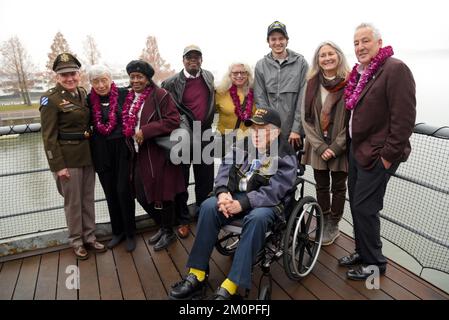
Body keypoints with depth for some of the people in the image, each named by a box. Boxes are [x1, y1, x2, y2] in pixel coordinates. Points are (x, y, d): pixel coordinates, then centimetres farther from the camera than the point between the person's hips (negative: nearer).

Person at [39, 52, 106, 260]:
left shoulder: (83, 93, 7)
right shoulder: (51, 99, -11)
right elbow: (49, 136, -13)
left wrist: (89, 132, 2)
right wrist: (58, 165, -15)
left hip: (87, 154, 6)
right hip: (67, 158, -6)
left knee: (88, 198, 14)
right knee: (73, 201, 7)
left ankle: (89, 237, 29)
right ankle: (76, 241, 24)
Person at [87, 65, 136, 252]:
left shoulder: (124, 94, -6)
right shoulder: (89, 99, 3)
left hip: (122, 149, -3)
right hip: (102, 153, 4)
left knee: (124, 191, -2)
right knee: (110, 193, 12)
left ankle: (130, 234, 16)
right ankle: (117, 231, 29)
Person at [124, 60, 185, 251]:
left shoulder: (160, 95, -10)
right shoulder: (129, 97, 12)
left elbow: (173, 120, -19)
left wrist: (145, 131, -21)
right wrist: (131, 137, 6)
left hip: (158, 153, -7)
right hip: (139, 154, 7)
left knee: (162, 194, 4)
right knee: (141, 195, 12)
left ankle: (168, 232, 26)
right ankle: (162, 226, 35)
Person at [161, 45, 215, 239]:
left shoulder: (209, 77, 8)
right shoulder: (172, 83, -7)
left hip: (204, 135, 4)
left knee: (206, 179, 12)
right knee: (181, 180, 7)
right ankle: (183, 220, 21)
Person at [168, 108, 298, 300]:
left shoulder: (286, 157, -10)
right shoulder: (243, 145, 7)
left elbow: (273, 192, -21)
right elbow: (225, 168, 0)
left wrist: (242, 204, -29)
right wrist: (222, 192, -19)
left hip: (268, 203, -4)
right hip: (236, 195, 5)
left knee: (256, 218, -37)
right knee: (208, 207, -22)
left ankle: (229, 288, -31)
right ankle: (196, 276, -16)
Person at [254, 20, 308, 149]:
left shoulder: (300, 62, 1)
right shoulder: (261, 65, 6)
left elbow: (303, 99, -3)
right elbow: (260, 99, 2)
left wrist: (296, 129, -8)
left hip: (294, 133, -1)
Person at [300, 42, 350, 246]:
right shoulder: (312, 84, 3)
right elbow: (306, 118, 0)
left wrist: (335, 147, -13)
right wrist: (320, 146, -9)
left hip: (341, 147, -3)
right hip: (318, 147, 3)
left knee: (338, 187, 11)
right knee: (321, 186, 13)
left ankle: (334, 226, 27)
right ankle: (324, 224, 30)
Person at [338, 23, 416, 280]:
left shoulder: (395, 69, -13)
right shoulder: (360, 72, 13)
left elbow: (404, 117, -19)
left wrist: (389, 155, -19)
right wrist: (349, 143, 14)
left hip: (378, 154, -8)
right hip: (357, 149, 8)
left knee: (365, 208, -2)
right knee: (356, 204, 14)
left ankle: (375, 262, 18)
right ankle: (363, 252, 32)